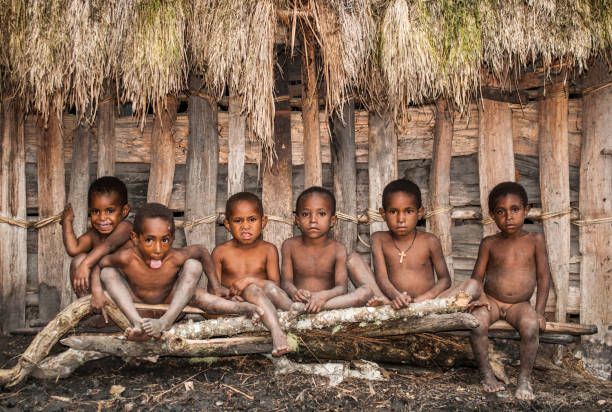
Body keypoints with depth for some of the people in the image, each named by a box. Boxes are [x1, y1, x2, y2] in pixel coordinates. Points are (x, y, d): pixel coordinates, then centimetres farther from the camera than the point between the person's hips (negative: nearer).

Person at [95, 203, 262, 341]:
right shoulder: (127, 257, -35)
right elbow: (98, 262, -17)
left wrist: (215, 286, -9)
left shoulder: (176, 258, -33)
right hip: (135, 300, 0)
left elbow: (202, 252, -14)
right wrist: (97, 292, -27)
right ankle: (137, 323, -37)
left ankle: (166, 321, -31)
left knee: (193, 266, -25)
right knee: (108, 273, -24)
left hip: (169, 300, 0)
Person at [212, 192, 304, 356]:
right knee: (253, 290, -34)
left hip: (263, 300, 2)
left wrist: (249, 280, -17)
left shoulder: (268, 250, 5)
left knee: (269, 287, -30)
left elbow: (276, 283, -3)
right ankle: (276, 332, -53)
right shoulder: (221, 252, 4)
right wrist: (231, 291, -18)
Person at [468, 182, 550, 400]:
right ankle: (486, 374, -13)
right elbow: (477, 275, 4)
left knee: (530, 326, -33)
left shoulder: (535, 240, 2)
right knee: (477, 323, -31)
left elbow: (543, 276, 2)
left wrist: (539, 311, -7)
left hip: (520, 304, -1)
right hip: (492, 301, 1)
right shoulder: (489, 243, 4)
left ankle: (525, 379, -15)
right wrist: (479, 296, -18)